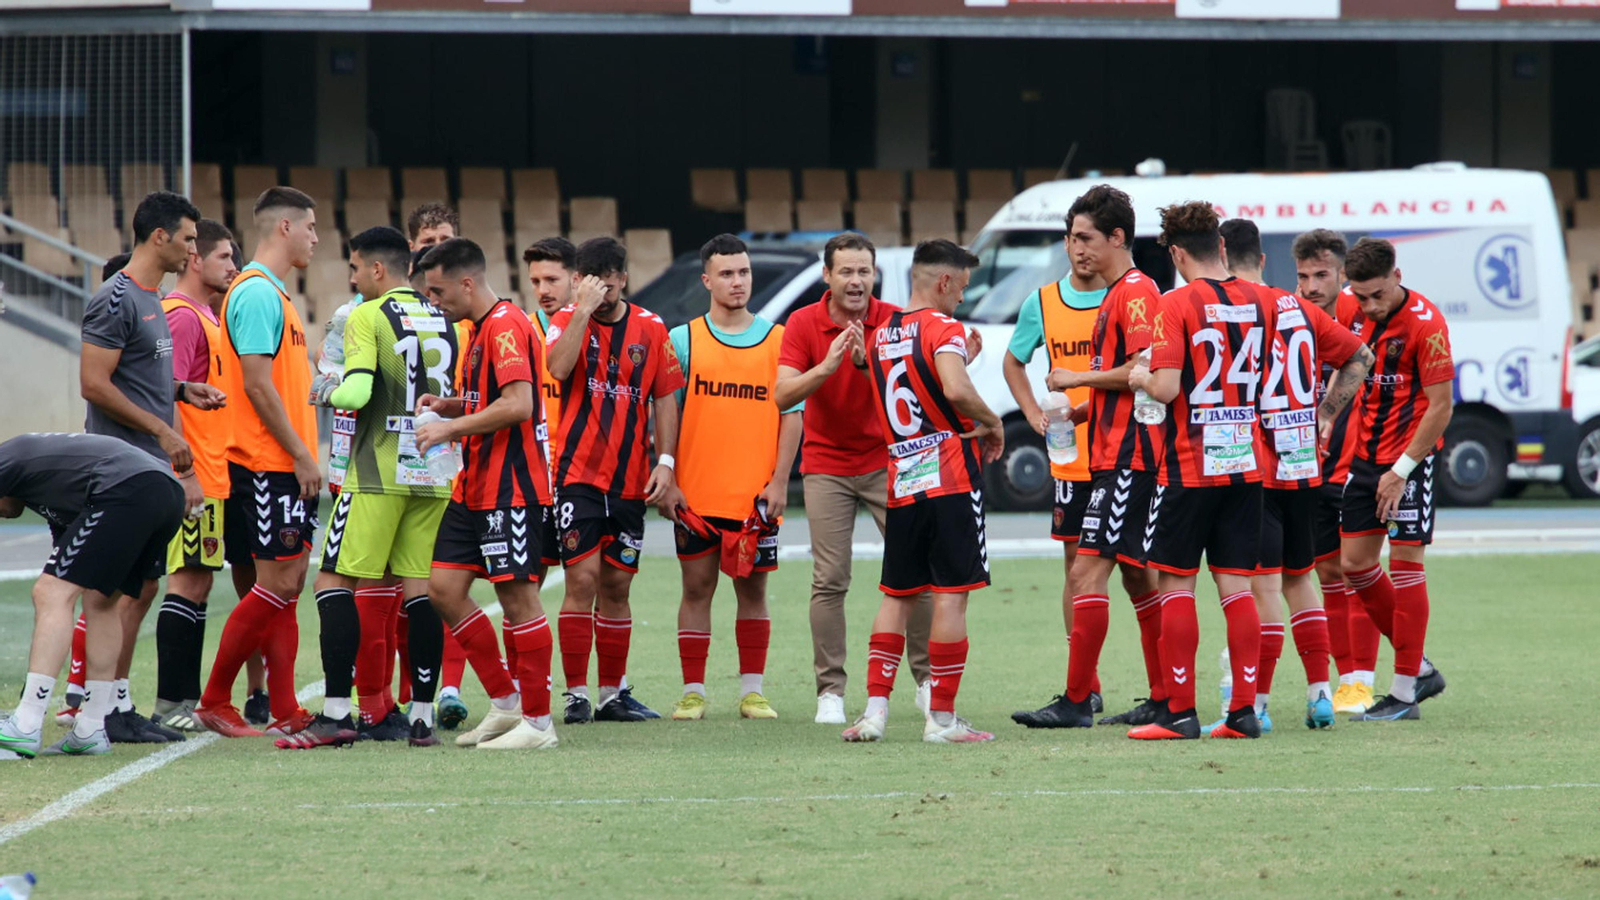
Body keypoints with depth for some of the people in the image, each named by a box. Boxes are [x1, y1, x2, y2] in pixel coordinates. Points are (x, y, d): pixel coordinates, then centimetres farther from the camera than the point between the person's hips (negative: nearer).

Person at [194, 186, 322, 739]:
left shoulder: (273, 294, 18)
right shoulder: (256, 294, -13)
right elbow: (257, 384, -19)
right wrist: (302, 455, -17)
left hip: (287, 466, 10)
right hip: (267, 465, -10)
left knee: (288, 584, 7)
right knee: (277, 584, -9)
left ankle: (285, 712, 7)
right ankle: (214, 702, -2)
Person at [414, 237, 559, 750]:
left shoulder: (506, 324, -14)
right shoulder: (480, 328, 17)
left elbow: (518, 404, -24)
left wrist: (451, 428, -18)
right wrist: (450, 405, 10)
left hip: (509, 488, -10)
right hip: (475, 489, 10)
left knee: (517, 595, -6)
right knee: (443, 588, 7)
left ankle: (538, 722, 1)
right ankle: (505, 703, 14)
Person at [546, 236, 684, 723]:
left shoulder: (651, 328, 6)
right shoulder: (567, 321, -1)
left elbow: (665, 400, 9)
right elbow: (558, 367, -21)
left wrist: (665, 462, 0)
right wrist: (584, 308, -21)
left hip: (630, 479, 3)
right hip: (578, 475, -3)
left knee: (616, 586, 9)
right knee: (582, 579, -9)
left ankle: (613, 693, 16)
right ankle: (577, 695, -5)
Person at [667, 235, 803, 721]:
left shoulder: (778, 340, 5)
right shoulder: (683, 340, 4)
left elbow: (791, 413, 4)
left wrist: (779, 480, -4)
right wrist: (666, 476, -4)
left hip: (756, 494, 0)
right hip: (696, 493, 0)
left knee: (753, 587, 4)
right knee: (697, 586, 1)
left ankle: (752, 690, 11)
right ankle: (693, 692, 7)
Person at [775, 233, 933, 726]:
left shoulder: (895, 320, -5)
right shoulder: (803, 324, -6)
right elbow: (783, 394, -15)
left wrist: (867, 363, -29)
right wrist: (828, 365, -30)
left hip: (887, 459, 1)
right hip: (826, 466, -1)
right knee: (829, 580, -5)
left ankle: (927, 679, 7)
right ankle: (830, 691, 0)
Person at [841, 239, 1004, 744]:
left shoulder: (880, 336, 13)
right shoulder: (942, 328, -9)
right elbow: (956, 389, -25)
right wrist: (990, 422, -9)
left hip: (901, 483, 6)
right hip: (950, 476, -6)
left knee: (896, 597, 11)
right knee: (952, 595, -2)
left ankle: (875, 708, 4)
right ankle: (942, 717, -2)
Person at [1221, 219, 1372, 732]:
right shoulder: (1303, 311, 9)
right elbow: (1359, 358, 19)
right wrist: (1323, 417, 20)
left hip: (1256, 471, -6)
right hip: (1305, 467, 6)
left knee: (1264, 584, -7)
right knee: (1299, 579, 17)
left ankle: (1257, 704, -6)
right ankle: (1320, 693, 16)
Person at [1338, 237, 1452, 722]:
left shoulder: (1425, 323, -17)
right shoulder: (1357, 314, 4)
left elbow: (1440, 406, -17)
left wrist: (1401, 470, -17)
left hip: (1409, 457, -8)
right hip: (1366, 455, 8)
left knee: (1405, 565, -6)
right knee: (1354, 563, 6)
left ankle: (1404, 693, -1)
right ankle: (1419, 669, 19)